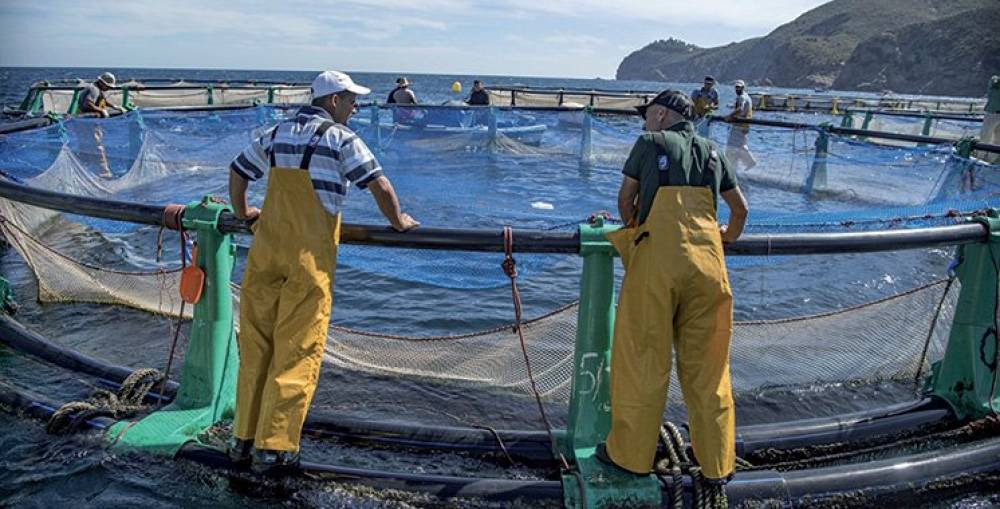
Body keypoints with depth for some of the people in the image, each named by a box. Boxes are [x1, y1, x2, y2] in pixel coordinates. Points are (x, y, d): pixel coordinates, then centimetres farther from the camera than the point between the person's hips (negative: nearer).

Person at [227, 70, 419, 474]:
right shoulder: (341, 139, -3)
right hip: (310, 256, -6)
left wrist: (241, 212, 40)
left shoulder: (276, 134, 16)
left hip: (265, 248, 6)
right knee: (298, 350, -1)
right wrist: (398, 221, 9)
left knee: (256, 344, 12)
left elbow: (237, 172, 25)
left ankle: (244, 438, 21)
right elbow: (380, 185, -7)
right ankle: (273, 448, 2)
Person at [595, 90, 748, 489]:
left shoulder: (650, 143, 10)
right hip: (707, 262, 4)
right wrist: (729, 235, 49)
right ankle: (717, 464, 18)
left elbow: (625, 200, 16)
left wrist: (632, 229, 36)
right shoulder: (711, 152, 22)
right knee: (706, 364, 10)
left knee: (643, 356, 5)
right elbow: (740, 208, 29)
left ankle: (631, 454, 16)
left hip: (658, 257, -4)